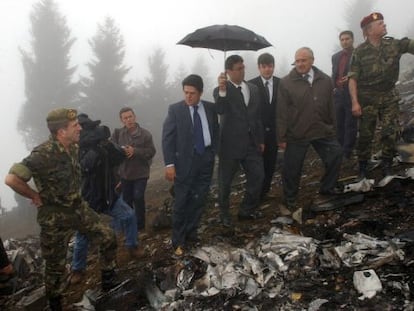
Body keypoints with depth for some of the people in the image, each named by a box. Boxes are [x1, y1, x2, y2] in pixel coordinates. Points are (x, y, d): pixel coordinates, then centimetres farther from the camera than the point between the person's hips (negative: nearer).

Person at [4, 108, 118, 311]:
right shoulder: (44, 154, -28)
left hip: (78, 207, 7)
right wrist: (36, 196, -20)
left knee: (108, 238, 5)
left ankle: (108, 282, 25)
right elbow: (12, 179, -34)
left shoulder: (73, 147, -2)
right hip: (55, 216, -7)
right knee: (55, 265, 9)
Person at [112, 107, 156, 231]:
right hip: (124, 173, 3)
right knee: (127, 199, 11)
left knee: (138, 197, -10)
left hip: (140, 173, -3)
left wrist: (135, 151, -22)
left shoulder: (145, 134, -8)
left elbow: (151, 151, -12)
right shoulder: (117, 133, -1)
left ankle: (140, 225, 7)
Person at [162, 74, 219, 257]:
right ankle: (178, 241, 13)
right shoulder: (175, 109, -5)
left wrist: (214, 153, 4)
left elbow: (215, 131, 13)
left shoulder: (210, 108, 5)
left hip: (206, 159, 3)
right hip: (185, 161, -3)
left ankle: (191, 234, 26)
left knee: (199, 200, 10)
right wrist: (169, 164, -13)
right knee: (181, 203, 1)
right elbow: (167, 138, -7)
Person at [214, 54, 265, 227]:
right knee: (225, 181, 7)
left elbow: (257, 116, 15)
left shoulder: (253, 89, 10)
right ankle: (224, 213, 26)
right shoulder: (221, 91, -8)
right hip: (230, 143, -5)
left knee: (257, 176, 8)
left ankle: (247, 210, 27)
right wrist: (222, 90, -44)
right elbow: (220, 110, -28)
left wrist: (261, 140, 15)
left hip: (251, 142, 5)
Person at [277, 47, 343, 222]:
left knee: (336, 155, 9)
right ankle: (290, 201, 24)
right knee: (292, 169, 5)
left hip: (323, 131, 4)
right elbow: (282, 112, -9)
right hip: (296, 135, -3)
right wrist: (282, 137, -9)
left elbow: (330, 108, 9)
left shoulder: (325, 81, 3)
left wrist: (333, 129, 11)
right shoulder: (286, 83, -9)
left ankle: (327, 188, 33)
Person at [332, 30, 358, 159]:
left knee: (350, 125, -1)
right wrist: (334, 87, 9)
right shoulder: (335, 56, 14)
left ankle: (347, 153, 5)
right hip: (338, 94, 5)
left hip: (352, 94, -5)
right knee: (339, 125, 9)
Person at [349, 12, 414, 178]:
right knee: (365, 135, 4)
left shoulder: (394, 44, 2)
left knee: (390, 133, 0)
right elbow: (353, 79, -10)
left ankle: (387, 168, 13)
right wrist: (355, 102, -17)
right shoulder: (360, 52, -7)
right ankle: (362, 169, 18)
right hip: (367, 99, -3)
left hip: (389, 97, 3)